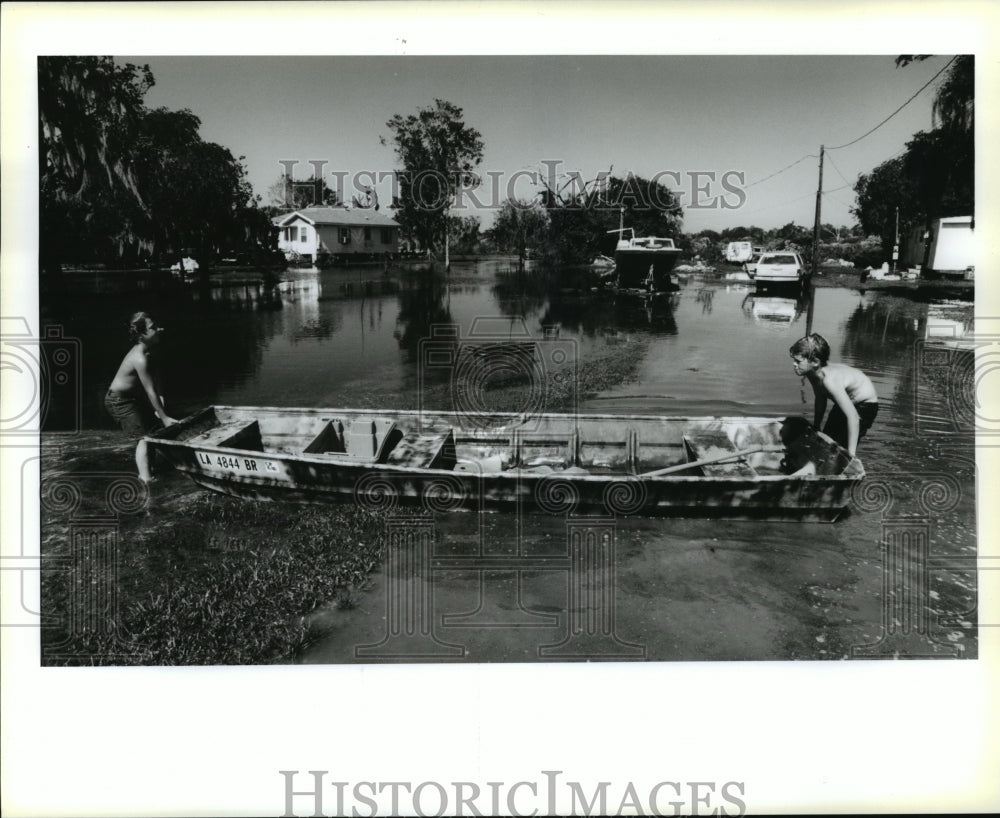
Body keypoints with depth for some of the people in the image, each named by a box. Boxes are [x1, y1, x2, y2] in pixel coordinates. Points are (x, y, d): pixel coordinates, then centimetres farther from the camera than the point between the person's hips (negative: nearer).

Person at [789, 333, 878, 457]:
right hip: (846, 402, 9)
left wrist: (851, 454, -40)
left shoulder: (829, 379, -40)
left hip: (864, 405, -8)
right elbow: (820, 399, 5)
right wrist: (816, 426, 12)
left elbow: (852, 416, -41)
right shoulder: (812, 373, -15)